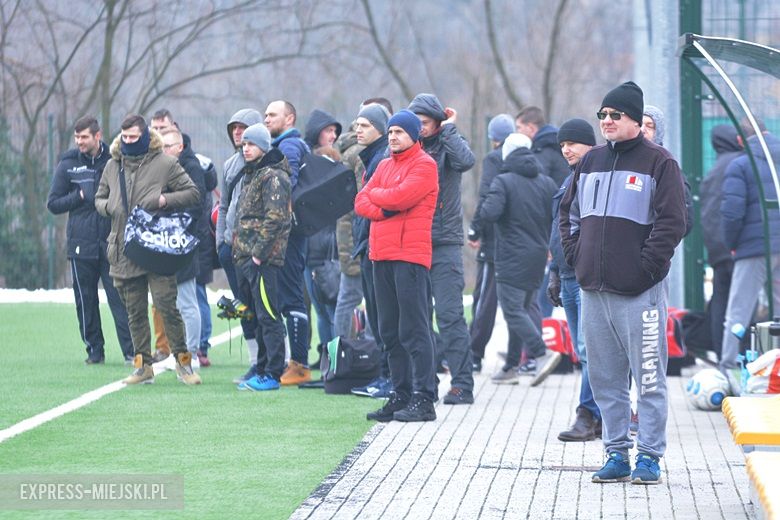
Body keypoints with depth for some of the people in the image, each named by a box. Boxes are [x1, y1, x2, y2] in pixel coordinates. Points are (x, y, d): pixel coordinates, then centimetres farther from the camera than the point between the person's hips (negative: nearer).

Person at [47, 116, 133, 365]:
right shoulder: (68, 164, 6)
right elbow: (53, 203, 7)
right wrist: (81, 197, -6)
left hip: (112, 242, -2)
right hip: (81, 244, 2)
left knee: (119, 298, -7)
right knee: (86, 300, 5)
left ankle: (131, 350, -7)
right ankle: (94, 350, 15)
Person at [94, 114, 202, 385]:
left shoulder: (165, 163, -2)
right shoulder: (113, 166, 12)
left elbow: (193, 193, 0)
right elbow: (99, 198, 23)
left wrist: (164, 199, -15)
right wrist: (108, 207, -1)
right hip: (125, 250, 5)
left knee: (167, 306, -7)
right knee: (134, 311, 8)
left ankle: (182, 361, 3)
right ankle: (143, 366, 15)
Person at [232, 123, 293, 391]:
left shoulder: (273, 176, -11)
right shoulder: (251, 175, 20)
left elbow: (275, 218, -19)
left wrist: (258, 252, -20)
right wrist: (239, 249, 18)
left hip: (263, 259, -10)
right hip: (246, 258, 10)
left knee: (268, 316, -9)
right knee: (257, 315, 13)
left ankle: (272, 374, -9)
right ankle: (263, 369, 18)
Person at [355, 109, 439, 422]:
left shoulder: (424, 165, -4)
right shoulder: (385, 166, 20)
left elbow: (402, 196, -17)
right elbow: (361, 203, 11)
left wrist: (375, 194, 1)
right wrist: (383, 210, -9)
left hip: (410, 255, -8)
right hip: (382, 255, 8)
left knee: (414, 330, -9)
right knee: (390, 332, 9)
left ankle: (423, 399, -10)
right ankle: (401, 395, 15)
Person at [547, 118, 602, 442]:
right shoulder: (570, 181, 20)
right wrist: (555, 273, 24)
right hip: (569, 278, 9)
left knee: (589, 349, -12)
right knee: (585, 352, 10)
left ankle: (588, 416, -10)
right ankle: (611, 412, 15)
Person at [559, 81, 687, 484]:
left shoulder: (658, 163, -4)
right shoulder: (591, 162, 14)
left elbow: (671, 222, -10)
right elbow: (568, 212, 23)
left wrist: (645, 267, -14)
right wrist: (575, 255, 9)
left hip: (639, 292, -6)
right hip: (593, 289, 6)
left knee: (648, 377, -5)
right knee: (605, 377, 9)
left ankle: (649, 456, 0)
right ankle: (616, 454, 16)